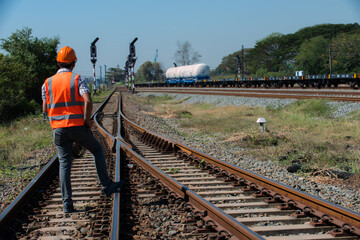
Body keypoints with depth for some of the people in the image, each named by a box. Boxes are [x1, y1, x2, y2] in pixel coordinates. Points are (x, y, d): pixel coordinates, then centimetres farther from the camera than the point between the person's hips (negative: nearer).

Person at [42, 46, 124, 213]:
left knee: (64, 164, 6)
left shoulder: (47, 83, 4)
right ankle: (106, 186, 22)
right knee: (97, 150, 19)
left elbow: (45, 109, 5)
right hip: (77, 127, -3)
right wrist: (87, 120, -7)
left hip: (58, 129, 3)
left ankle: (67, 203, 0)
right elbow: (88, 102, -20)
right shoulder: (78, 79, -6)